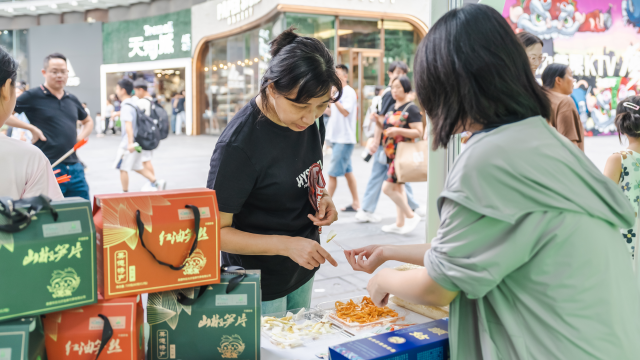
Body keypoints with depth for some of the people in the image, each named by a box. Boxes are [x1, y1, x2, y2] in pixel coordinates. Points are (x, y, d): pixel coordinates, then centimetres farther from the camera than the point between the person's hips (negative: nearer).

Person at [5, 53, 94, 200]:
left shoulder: (72, 99, 14)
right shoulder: (33, 96, -3)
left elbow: (88, 121, 30)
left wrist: (81, 137, 11)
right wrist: (32, 128, -13)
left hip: (74, 167, 6)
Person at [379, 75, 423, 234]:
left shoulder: (411, 109, -11)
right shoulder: (392, 108, 14)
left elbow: (418, 132, -17)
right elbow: (386, 129, 26)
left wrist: (398, 130, -27)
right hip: (392, 154, 9)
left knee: (388, 188, -11)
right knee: (398, 188, 13)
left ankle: (411, 216, 3)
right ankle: (400, 223, 21)